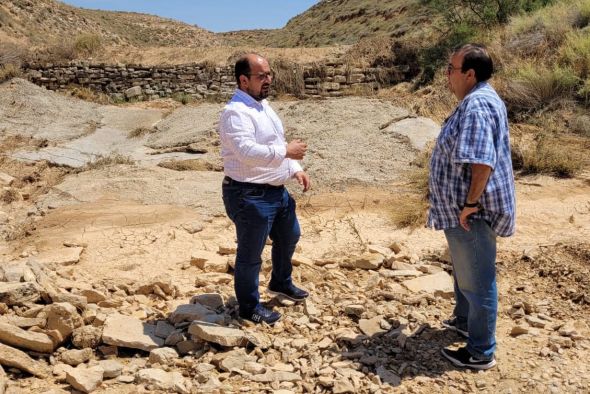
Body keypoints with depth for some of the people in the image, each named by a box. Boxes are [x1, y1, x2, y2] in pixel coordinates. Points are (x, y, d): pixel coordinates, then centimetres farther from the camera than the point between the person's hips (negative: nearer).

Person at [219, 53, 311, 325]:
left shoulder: (263, 105, 12)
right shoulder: (236, 112, -20)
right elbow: (247, 152, -34)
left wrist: (296, 169, 9)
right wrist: (286, 151, -26)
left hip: (277, 190, 10)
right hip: (250, 195, -10)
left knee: (289, 236, 26)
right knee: (250, 254, 6)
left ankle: (281, 283, 50)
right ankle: (249, 307, 25)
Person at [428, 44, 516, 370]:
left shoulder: (476, 104, -23)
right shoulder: (479, 99, 12)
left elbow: (482, 161, -33)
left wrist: (471, 203, -25)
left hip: (471, 212, -11)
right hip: (464, 208, 11)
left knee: (477, 280, 2)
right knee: (465, 271, 26)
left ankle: (481, 352, 16)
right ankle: (464, 321, 46)